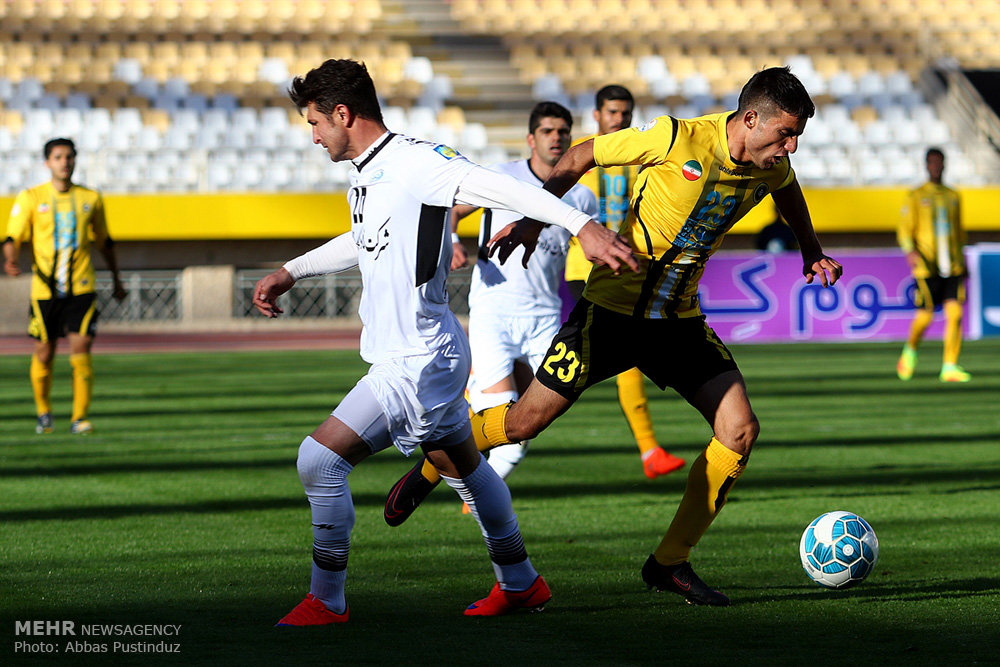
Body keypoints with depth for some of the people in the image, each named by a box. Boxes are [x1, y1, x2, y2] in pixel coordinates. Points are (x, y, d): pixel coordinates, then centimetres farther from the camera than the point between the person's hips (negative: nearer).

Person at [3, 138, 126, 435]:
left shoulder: (91, 199, 8)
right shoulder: (30, 198, 2)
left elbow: (104, 242, 21)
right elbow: (13, 237, -2)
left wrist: (116, 279, 26)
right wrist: (10, 259, -24)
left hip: (81, 288, 0)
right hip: (45, 288, 0)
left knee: (81, 349, -12)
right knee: (44, 353, 5)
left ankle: (80, 418, -6)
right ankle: (44, 412, 28)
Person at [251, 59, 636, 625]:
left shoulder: (416, 163, -18)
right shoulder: (367, 175, 11)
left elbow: (505, 189, -25)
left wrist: (583, 226, -34)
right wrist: (291, 272, 35)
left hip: (418, 362, -10)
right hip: (426, 354, 10)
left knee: (320, 459, -11)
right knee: (464, 467, 22)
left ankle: (326, 600, -2)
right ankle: (521, 584, 36)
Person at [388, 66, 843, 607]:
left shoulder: (772, 165, -2)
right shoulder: (677, 138, -20)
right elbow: (582, 155, -7)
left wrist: (811, 251, 22)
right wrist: (533, 221, -10)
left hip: (680, 319, 6)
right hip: (613, 305, -5)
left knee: (740, 429, -9)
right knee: (522, 423, -5)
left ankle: (670, 562, 2)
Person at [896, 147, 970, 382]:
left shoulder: (952, 197, 16)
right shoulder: (915, 197, 3)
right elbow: (904, 230, -2)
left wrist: (962, 263, 23)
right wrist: (910, 251, -21)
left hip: (953, 266, 4)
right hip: (927, 266, -4)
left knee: (955, 314, -10)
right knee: (925, 317, -6)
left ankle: (950, 367, -7)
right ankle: (910, 350, 24)